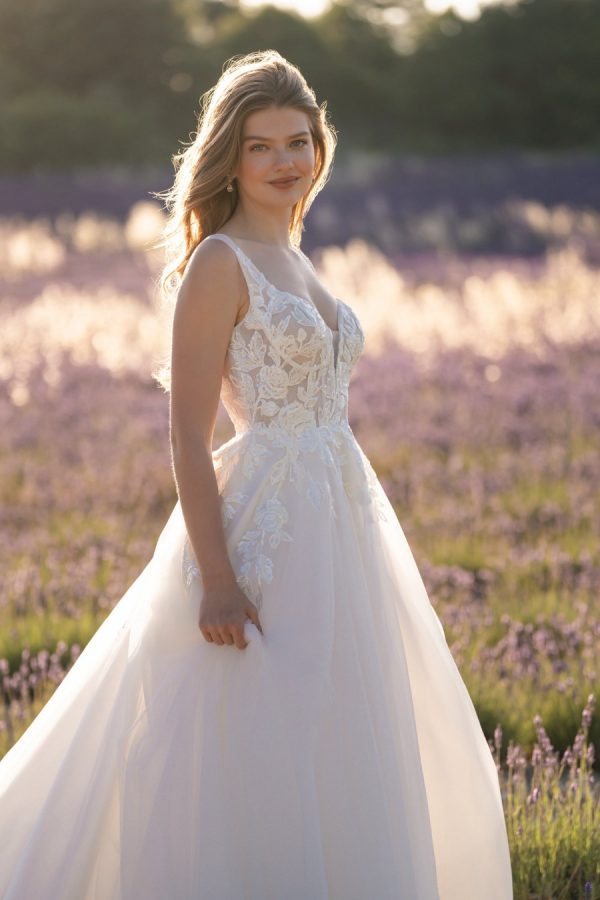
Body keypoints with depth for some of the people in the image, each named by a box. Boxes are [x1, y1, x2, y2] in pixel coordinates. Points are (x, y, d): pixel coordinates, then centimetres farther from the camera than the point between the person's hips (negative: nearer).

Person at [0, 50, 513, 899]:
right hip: (266, 530, -9)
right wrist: (216, 579, -21)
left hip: (337, 527, 9)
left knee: (336, 759, 14)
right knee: (257, 760, -4)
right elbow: (188, 432, -15)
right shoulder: (219, 262, -10)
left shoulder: (293, 261, 15)